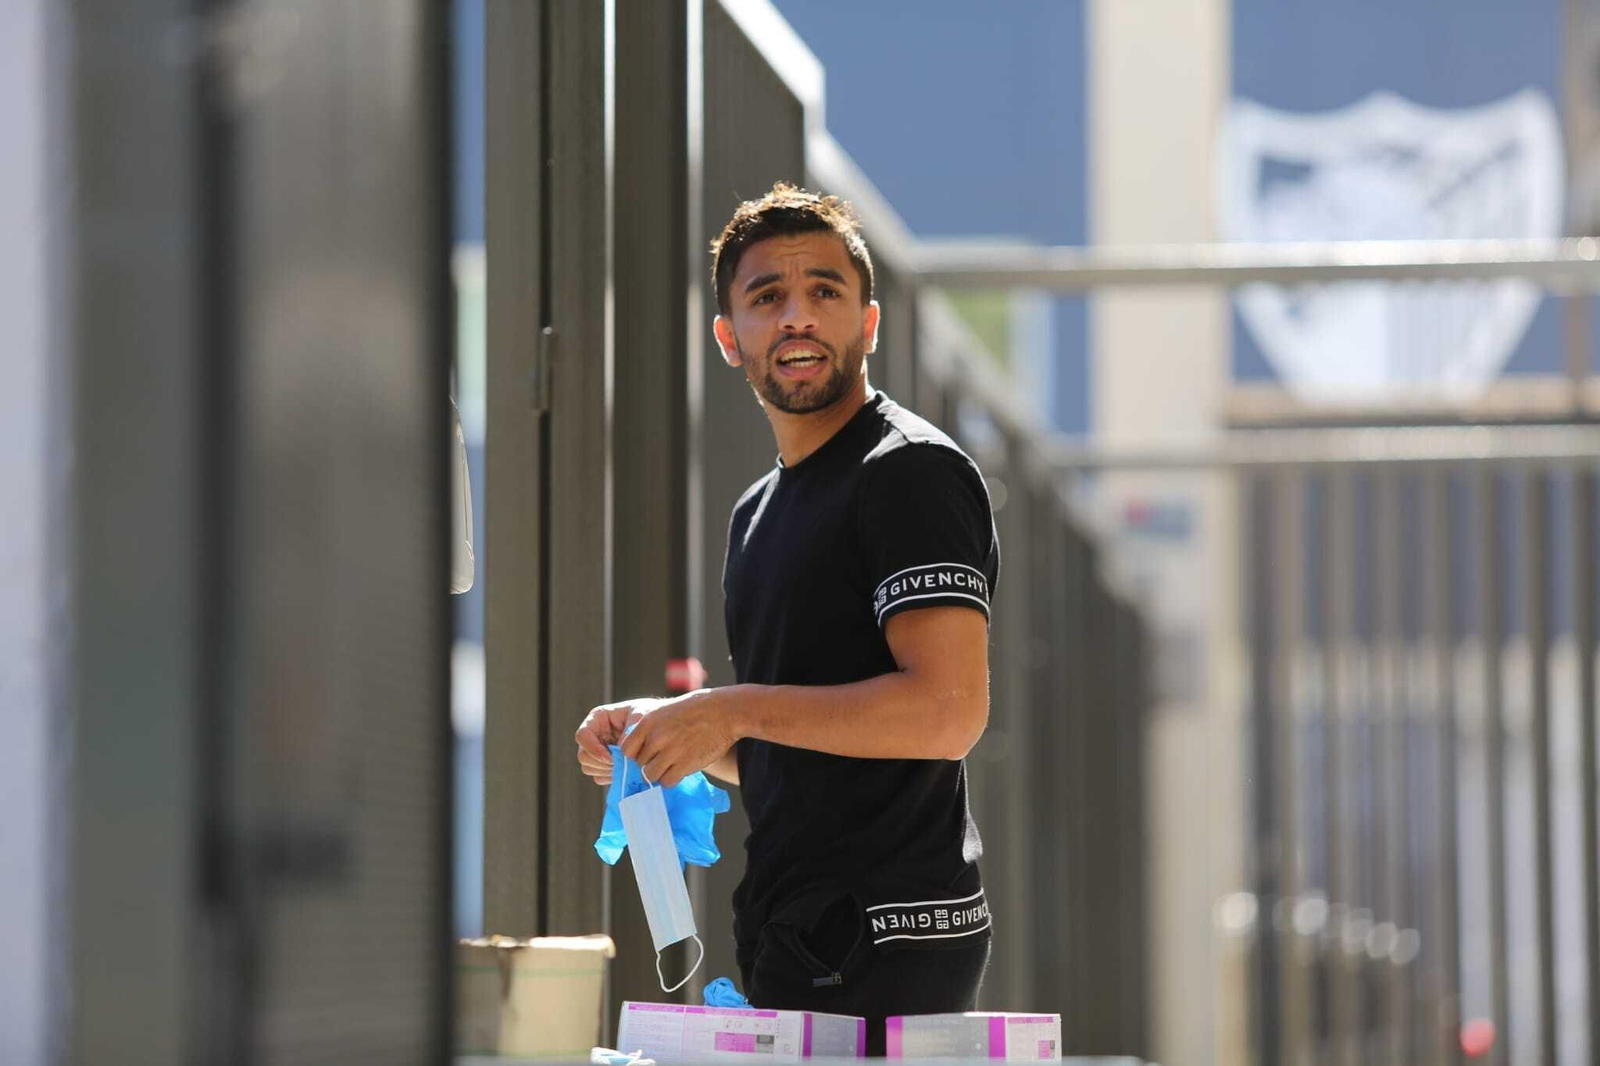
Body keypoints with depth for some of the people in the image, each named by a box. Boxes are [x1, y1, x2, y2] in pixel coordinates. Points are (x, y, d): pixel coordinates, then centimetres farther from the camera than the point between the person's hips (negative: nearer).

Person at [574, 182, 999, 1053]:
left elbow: (948, 711, -20)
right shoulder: (760, 510, 20)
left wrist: (736, 711, -16)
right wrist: (667, 727, 9)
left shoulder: (911, 472, -9)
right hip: (797, 948, 9)